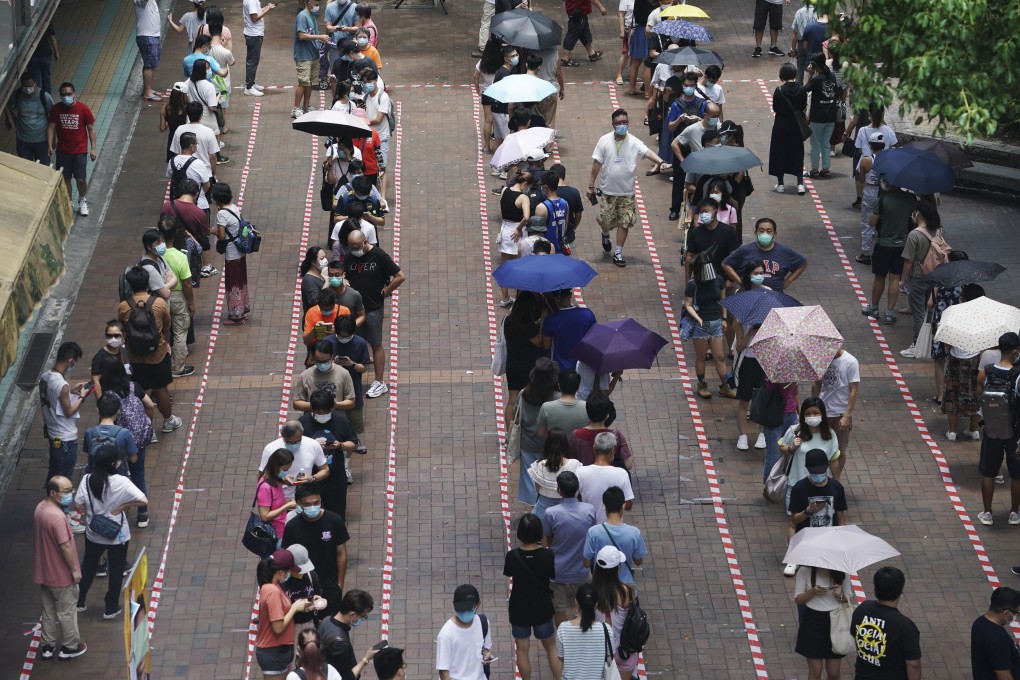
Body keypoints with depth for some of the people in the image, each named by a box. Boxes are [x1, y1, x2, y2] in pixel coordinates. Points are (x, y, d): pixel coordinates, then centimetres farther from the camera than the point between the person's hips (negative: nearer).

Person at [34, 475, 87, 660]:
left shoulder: (40, 508, -1)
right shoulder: (57, 517, -30)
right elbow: (65, 546, -25)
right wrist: (75, 569, -15)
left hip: (44, 572, 8)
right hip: (61, 574, -8)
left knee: (49, 610, 21)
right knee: (67, 611, 10)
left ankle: (47, 645, 32)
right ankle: (70, 647, 24)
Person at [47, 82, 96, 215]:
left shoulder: (83, 109, -12)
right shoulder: (56, 109, -6)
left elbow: (91, 129, -6)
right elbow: (51, 127, -1)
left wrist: (93, 148, -8)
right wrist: (50, 145, -10)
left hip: (80, 151, -2)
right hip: (63, 151, 2)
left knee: (80, 179, -3)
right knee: (65, 179, 9)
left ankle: (82, 200, 25)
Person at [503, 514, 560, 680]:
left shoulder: (512, 556, -20)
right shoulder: (547, 555, -19)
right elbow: (552, 575, -2)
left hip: (519, 610, -1)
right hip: (542, 609, 1)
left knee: (522, 649, 18)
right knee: (551, 648, 21)